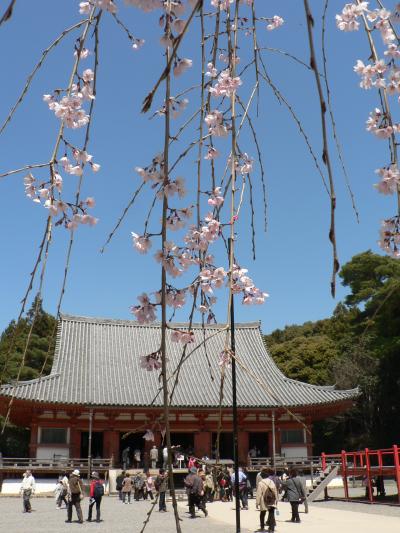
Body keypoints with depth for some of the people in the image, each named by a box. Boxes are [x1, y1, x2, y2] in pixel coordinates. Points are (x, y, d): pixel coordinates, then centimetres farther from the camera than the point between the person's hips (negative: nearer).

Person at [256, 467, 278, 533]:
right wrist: (276, 500, 16)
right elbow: (275, 491, 5)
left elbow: (258, 494, -12)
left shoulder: (260, 483, -12)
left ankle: (262, 527, 29)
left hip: (264, 502, -2)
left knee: (262, 515, 17)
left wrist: (257, 503, -7)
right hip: (272, 501, 2)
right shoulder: (271, 482, -1)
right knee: (271, 515, 3)